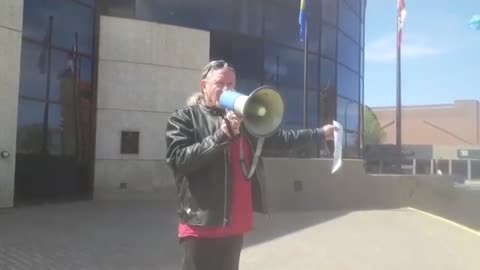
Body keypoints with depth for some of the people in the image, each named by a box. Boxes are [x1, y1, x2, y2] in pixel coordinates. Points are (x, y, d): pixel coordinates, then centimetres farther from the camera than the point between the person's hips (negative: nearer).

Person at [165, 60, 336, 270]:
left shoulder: (241, 119, 15)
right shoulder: (184, 118, -2)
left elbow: (278, 138, 17)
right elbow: (178, 160, -16)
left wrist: (321, 133, 15)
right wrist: (222, 134, -20)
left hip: (236, 225, 6)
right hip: (203, 225, -6)